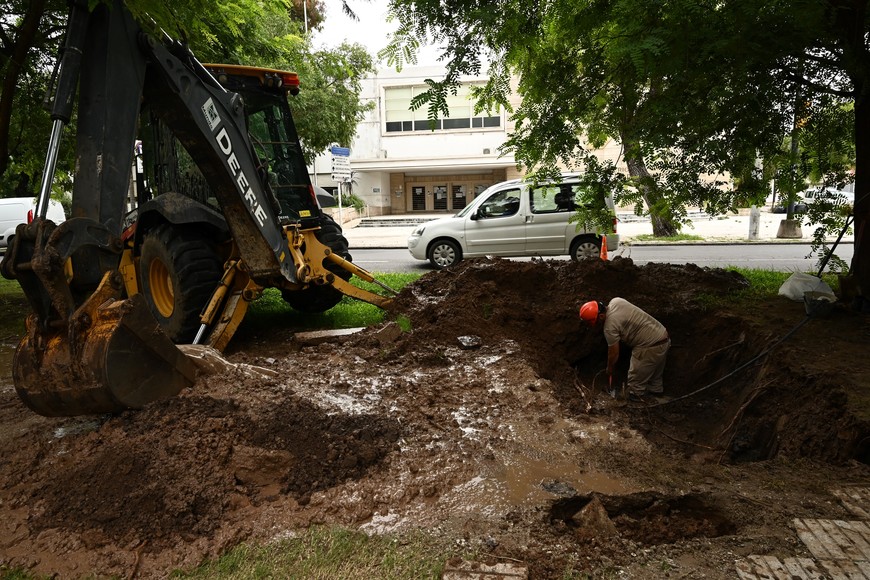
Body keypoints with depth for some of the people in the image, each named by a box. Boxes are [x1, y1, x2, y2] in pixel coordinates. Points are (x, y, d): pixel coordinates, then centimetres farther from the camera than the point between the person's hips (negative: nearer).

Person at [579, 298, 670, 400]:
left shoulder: (610, 326, -21)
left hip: (650, 348, -10)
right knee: (655, 371, 32)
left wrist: (609, 369, 7)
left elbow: (614, 353, -10)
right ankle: (656, 390, 50)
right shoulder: (615, 301, -1)